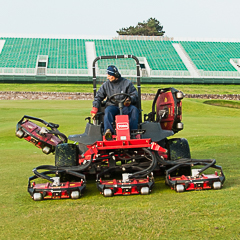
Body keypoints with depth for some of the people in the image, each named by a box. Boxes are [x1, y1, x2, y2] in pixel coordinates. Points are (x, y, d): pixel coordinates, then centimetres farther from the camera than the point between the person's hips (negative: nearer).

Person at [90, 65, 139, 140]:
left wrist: (130, 99, -18)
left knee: (134, 109, -31)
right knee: (108, 111, -35)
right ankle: (108, 131, -51)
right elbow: (98, 97, 15)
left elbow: (134, 95, 5)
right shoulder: (106, 85, 14)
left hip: (125, 106, 0)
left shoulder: (127, 83, 7)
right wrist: (94, 109, 3)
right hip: (112, 106, 1)